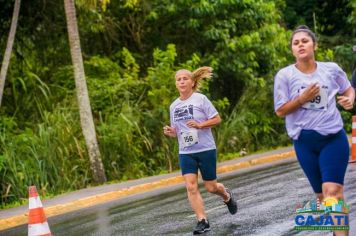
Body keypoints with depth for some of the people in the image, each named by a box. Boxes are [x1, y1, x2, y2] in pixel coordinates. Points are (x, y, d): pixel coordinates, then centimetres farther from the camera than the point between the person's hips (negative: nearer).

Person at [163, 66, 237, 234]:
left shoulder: (200, 99, -8)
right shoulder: (174, 106, 7)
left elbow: (217, 119, -7)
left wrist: (200, 125, -21)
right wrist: (170, 132, -6)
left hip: (206, 149, -3)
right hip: (185, 153, 4)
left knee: (211, 187, 5)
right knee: (191, 186, -11)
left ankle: (227, 196, 39)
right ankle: (202, 221, -7)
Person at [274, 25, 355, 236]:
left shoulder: (331, 69, 0)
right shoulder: (285, 75, -4)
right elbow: (280, 111, -2)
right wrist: (302, 98, -17)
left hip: (333, 138, -1)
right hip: (304, 142, 1)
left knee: (333, 192, -17)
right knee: (322, 196, 10)